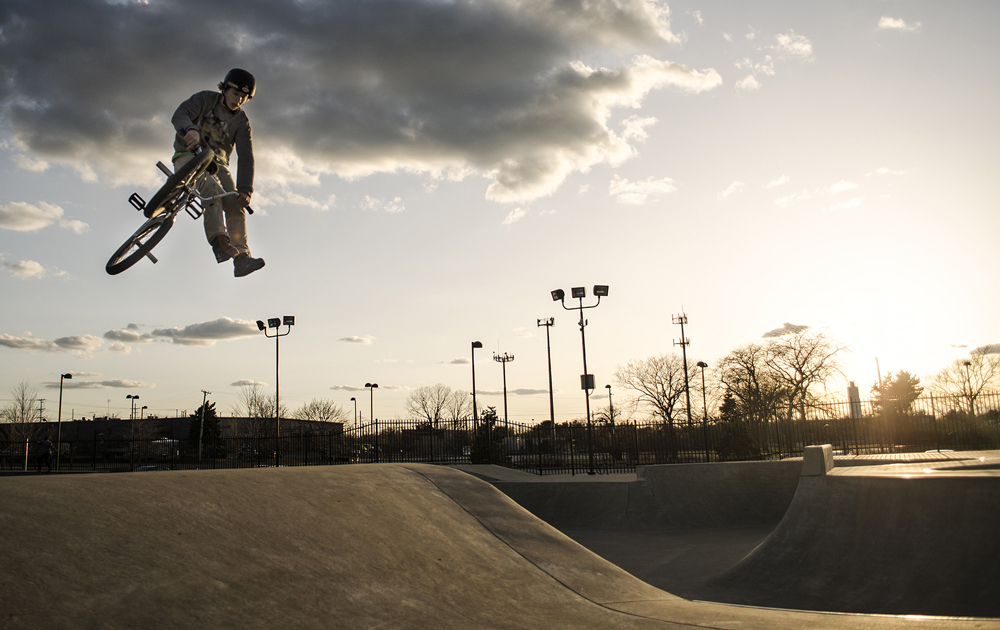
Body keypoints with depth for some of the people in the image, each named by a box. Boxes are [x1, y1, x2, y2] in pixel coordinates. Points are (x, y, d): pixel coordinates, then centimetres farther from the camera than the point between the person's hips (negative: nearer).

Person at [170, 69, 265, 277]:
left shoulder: (242, 123, -2)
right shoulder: (205, 99, -6)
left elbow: (246, 158, -12)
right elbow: (180, 115, -22)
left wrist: (245, 190, -26)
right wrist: (190, 129, -47)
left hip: (216, 161, 3)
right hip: (188, 155, -3)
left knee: (235, 203, -18)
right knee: (212, 189, -34)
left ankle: (241, 259, -20)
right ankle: (219, 240, -42)